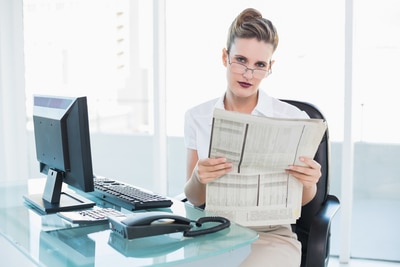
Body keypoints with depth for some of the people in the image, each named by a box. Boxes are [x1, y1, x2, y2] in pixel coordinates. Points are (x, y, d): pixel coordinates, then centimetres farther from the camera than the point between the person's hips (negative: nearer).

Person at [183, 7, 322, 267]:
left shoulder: (293, 118, -5)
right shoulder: (197, 118, 1)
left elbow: (301, 198, 5)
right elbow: (195, 198, 3)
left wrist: (308, 183, -18)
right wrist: (198, 178, -20)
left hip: (271, 237, -1)